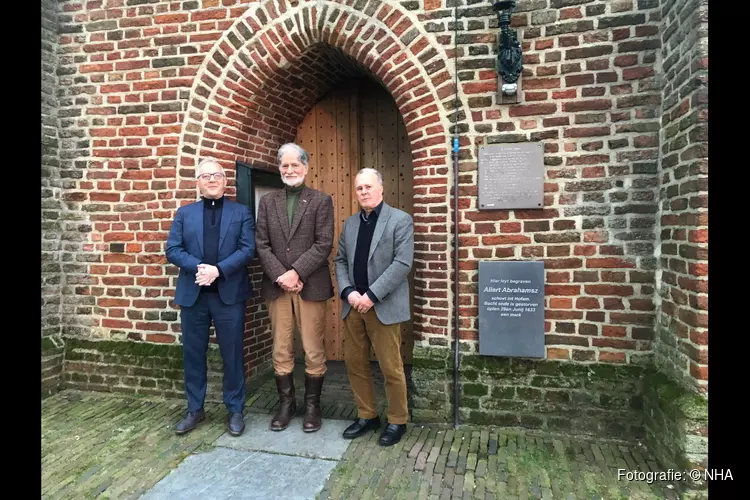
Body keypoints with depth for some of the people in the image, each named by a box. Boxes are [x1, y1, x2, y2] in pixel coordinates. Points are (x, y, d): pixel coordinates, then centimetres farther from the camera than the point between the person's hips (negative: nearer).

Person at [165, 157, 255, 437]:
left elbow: (248, 249, -5)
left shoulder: (241, 212, 6)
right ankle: (195, 409, 27)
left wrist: (218, 270, -18)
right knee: (193, 354, 11)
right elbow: (172, 250, 2)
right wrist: (198, 267, -16)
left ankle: (235, 410, 20)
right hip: (193, 294, 2)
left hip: (229, 293, -2)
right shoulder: (184, 213, 11)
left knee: (232, 355, 5)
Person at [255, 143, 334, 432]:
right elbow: (262, 244, 4)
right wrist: (281, 276, -9)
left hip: (311, 286, -2)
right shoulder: (268, 202, 12)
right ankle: (286, 403, 26)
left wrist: (295, 273, -14)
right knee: (281, 351, 10)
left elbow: (324, 244, -6)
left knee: (314, 351, 4)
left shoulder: (321, 201, 2)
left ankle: (312, 405, 21)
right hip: (276, 286, 3)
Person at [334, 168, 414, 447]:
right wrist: (348, 292, -7)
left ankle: (397, 421, 22)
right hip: (353, 306, 6)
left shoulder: (400, 220, -4)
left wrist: (371, 295, -17)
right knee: (354, 363, 12)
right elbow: (340, 261, 12)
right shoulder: (350, 224, 13)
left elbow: (402, 263, -13)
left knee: (391, 368, 3)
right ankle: (366, 416, 29)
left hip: (383, 306, -5)